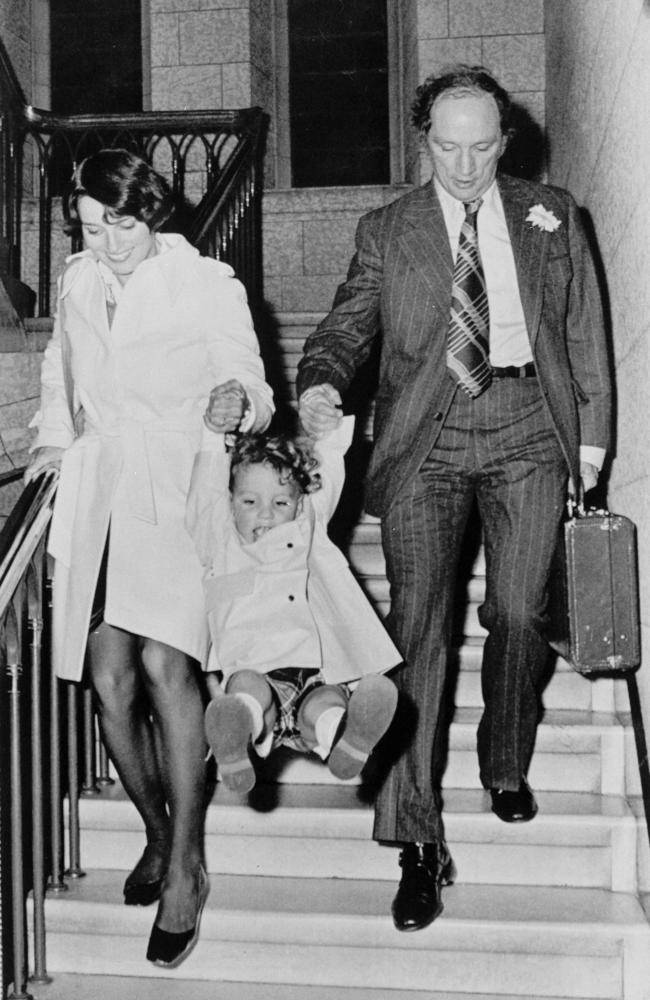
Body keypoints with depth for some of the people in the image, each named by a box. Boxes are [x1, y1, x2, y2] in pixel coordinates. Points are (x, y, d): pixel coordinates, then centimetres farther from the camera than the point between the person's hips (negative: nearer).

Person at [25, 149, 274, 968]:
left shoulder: (207, 285, -2)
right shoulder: (76, 284, 13)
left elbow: (246, 379, -2)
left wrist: (237, 399, -25)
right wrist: (54, 438, 12)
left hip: (178, 492, -4)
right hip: (98, 494, 5)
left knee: (163, 664, -20)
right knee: (109, 680, -1)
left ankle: (186, 864, -9)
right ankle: (157, 833, 21)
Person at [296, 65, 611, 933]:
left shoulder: (550, 215, 12)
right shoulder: (386, 232, 9)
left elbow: (585, 328, 13)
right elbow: (348, 324, 4)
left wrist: (592, 430, 9)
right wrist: (321, 380, -18)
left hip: (528, 426, 1)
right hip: (428, 437, -1)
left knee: (517, 616, 1)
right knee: (416, 624, -8)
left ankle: (506, 768, 31)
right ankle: (417, 840, -3)